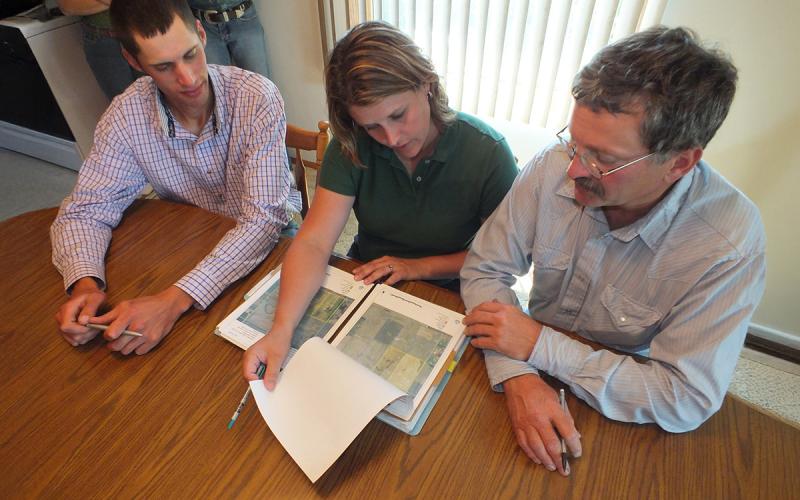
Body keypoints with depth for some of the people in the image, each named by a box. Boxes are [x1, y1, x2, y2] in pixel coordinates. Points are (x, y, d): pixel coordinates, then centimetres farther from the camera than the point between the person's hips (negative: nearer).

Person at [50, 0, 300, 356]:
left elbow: (264, 218, -30)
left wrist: (176, 299, -40)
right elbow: (85, 210, -6)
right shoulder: (126, 115, -13)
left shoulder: (257, 98, -24)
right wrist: (85, 283, -28)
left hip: (269, 235, -3)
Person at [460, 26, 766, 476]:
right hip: (535, 370, 1)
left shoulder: (729, 241, -23)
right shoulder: (555, 166, -18)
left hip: (622, 415, 0)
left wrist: (541, 346, -26)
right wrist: (518, 377, -28)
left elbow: (687, 400, -22)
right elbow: (485, 269, -13)